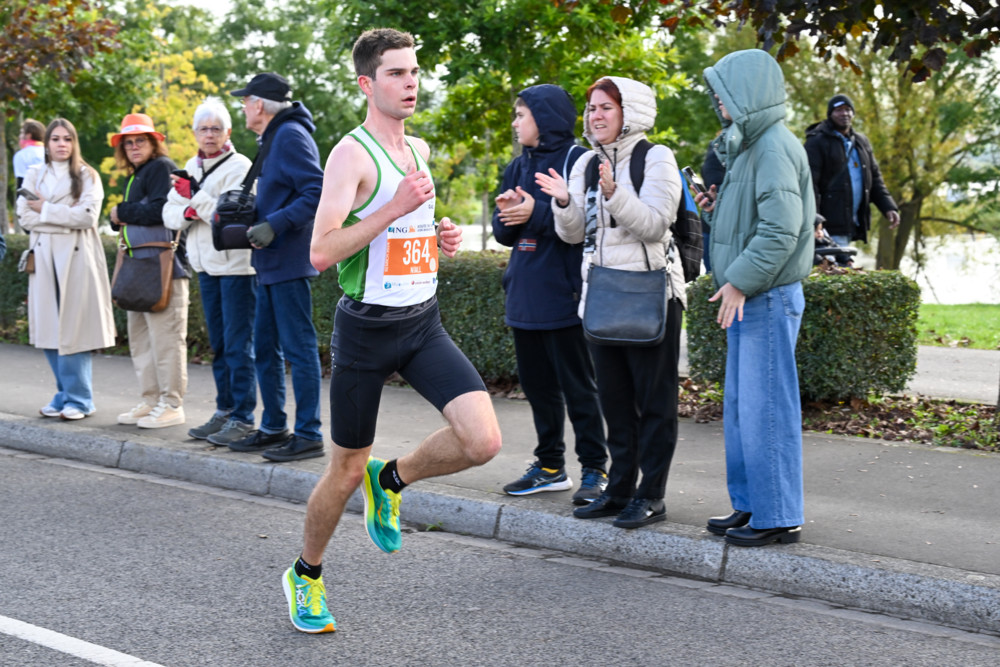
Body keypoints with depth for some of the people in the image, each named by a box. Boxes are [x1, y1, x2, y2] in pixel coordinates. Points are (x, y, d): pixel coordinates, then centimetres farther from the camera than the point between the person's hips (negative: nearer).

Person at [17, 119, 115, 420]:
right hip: (44, 256, 3)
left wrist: (46, 210, -5)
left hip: (76, 256, -3)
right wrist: (66, 218, -5)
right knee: (49, 328, 1)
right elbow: (25, 217, 4)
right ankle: (65, 393, 12)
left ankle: (78, 398, -1)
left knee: (74, 328, -7)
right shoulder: (34, 175, 14)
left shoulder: (87, 176, 6)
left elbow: (87, 215, -8)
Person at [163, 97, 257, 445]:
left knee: (238, 345, -6)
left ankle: (242, 418, -1)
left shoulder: (240, 167, -10)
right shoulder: (192, 168, 13)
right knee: (219, 345, 14)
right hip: (207, 266, 8)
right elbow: (169, 214, 10)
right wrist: (188, 211, -10)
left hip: (236, 266, -8)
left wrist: (196, 196, -18)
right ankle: (224, 412, 23)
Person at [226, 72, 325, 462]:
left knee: (298, 348, -6)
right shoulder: (273, 139, 19)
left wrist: (273, 225, -25)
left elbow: (316, 193, -22)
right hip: (271, 263, 11)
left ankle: (309, 435, -1)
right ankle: (273, 428, 23)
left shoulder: (291, 136, -12)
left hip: (289, 263, -11)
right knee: (266, 348, 14)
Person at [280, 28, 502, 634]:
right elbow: (322, 253, -22)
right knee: (346, 471, 6)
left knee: (483, 441, -13)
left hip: (424, 323, 6)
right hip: (367, 327, -6)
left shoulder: (419, 148, 11)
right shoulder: (352, 153, -12)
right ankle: (305, 576, 31)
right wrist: (398, 206, -25)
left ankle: (390, 480, 15)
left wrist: (441, 238, 8)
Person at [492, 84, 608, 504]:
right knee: (537, 384, 14)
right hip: (525, 296, 8)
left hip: (564, 296, -8)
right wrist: (507, 215, -8)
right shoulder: (519, 166, 14)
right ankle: (550, 466, 25)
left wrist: (537, 213, -21)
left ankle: (594, 470, 7)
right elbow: (503, 233, 14)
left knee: (578, 387, -1)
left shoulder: (577, 160, -9)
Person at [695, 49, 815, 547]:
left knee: (766, 407, -5)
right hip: (749, 297, 10)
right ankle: (749, 504, 24)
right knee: (740, 405, 15)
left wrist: (740, 281, -22)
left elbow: (781, 229, -24)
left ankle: (778, 516, 4)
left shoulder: (775, 148, -16)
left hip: (768, 298, -10)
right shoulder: (749, 145, 16)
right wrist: (720, 206, 9)